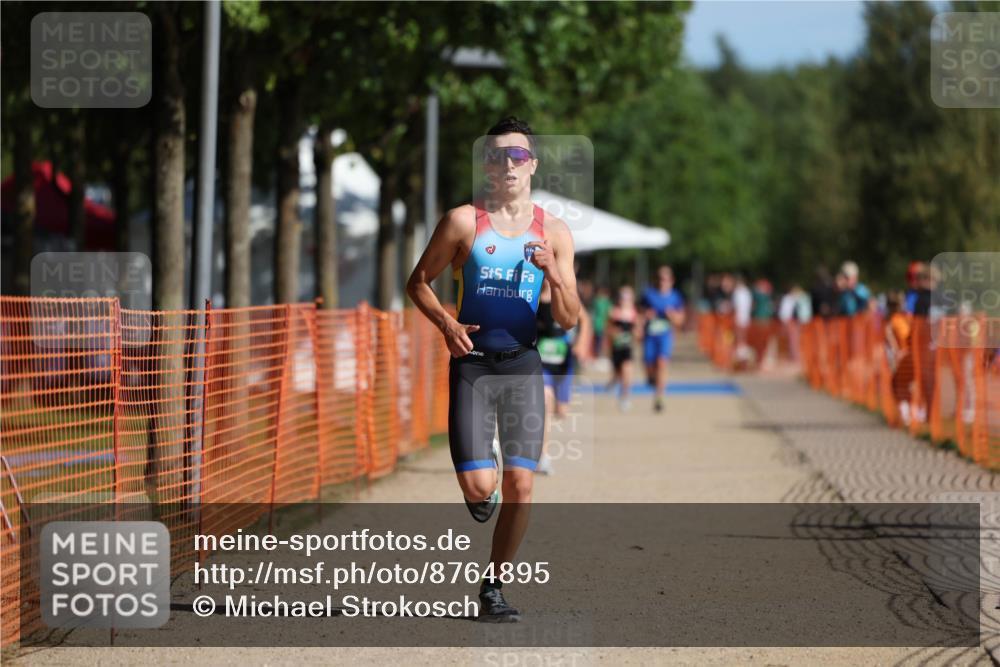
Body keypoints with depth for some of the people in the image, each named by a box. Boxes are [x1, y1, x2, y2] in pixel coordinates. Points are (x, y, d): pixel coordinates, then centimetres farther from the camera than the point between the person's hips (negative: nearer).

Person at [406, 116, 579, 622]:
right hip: (472, 363, -2)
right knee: (479, 487, -12)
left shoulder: (554, 232, 6)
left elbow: (568, 320, 5)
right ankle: (480, 492, 26)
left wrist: (553, 275, -14)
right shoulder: (464, 221, 0)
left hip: (523, 365, 2)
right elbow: (418, 282, 7)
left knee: (520, 489, -3)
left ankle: (493, 588, 12)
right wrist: (446, 324, -9)